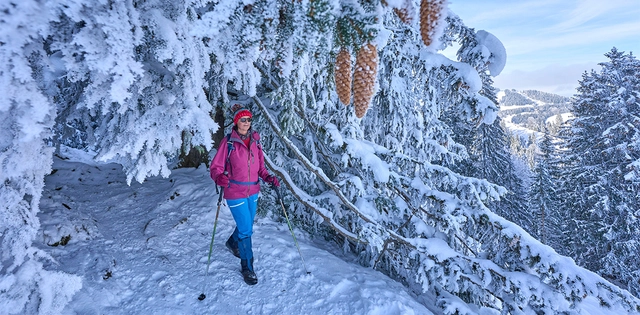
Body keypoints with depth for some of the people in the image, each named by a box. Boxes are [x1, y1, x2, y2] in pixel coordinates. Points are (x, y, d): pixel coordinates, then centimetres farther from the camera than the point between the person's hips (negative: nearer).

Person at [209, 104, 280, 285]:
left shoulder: (255, 140, 3)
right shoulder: (229, 141, -11)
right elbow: (216, 166, -10)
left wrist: (268, 178, -7)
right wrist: (220, 178, -32)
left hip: (253, 191, 5)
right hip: (235, 192, -5)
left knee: (247, 225, 21)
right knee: (246, 229, -3)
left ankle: (232, 243, 53)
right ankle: (247, 267, 17)